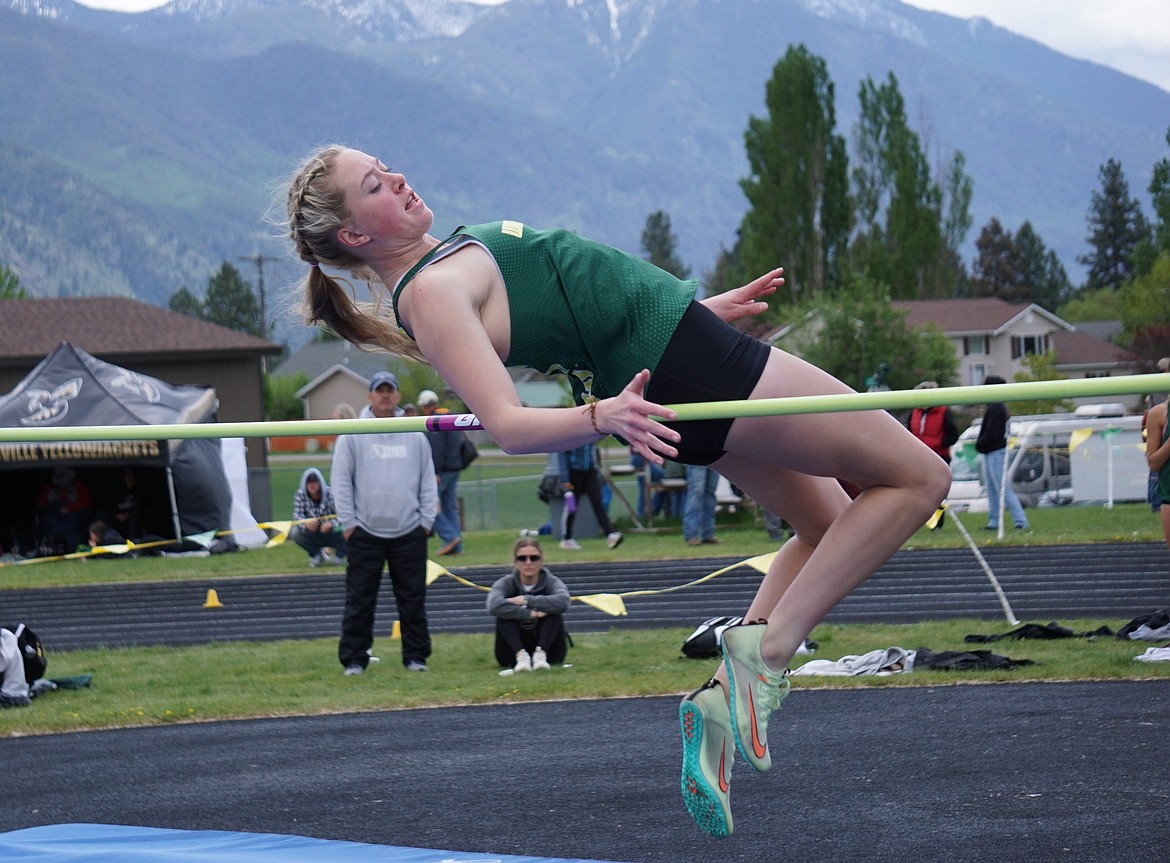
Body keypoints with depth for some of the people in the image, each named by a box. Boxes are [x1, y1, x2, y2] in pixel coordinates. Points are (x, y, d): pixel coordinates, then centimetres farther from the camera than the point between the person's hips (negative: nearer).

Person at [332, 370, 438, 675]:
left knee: (413, 600, 5)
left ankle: (416, 656, 13)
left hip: (409, 533, 2)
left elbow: (428, 483, 12)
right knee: (359, 601, 0)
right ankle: (354, 660, 4)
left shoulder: (415, 437, 10)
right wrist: (348, 524, -5)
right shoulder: (352, 437, 2)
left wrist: (426, 521, 4)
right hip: (365, 533, -2)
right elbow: (341, 483, 1)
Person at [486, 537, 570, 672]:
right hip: (513, 654, 0)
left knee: (553, 611, -22)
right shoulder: (506, 583, -5)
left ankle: (540, 655, -34)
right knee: (504, 615, -22)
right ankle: (521, 656, -36)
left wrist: (527, 600, -28)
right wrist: (529, 614, -31)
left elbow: (563, 602, -31)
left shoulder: (551, 582, -6)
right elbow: (494, 605, -30)